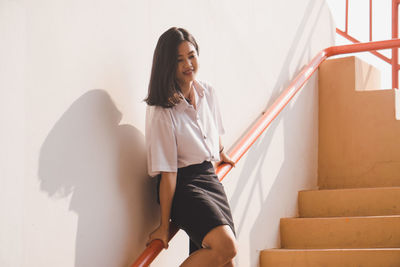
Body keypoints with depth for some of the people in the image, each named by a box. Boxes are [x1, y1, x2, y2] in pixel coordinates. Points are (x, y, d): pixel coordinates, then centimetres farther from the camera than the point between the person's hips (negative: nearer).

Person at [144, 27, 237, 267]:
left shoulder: (207, 92, 4)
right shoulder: (162, 111, -16)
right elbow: (167, 172, -16)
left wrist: (221, 154, 45)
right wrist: (164, 225, -13)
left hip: (210, 177, 7)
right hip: (183, 185, -7)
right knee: (226, 246, -26)